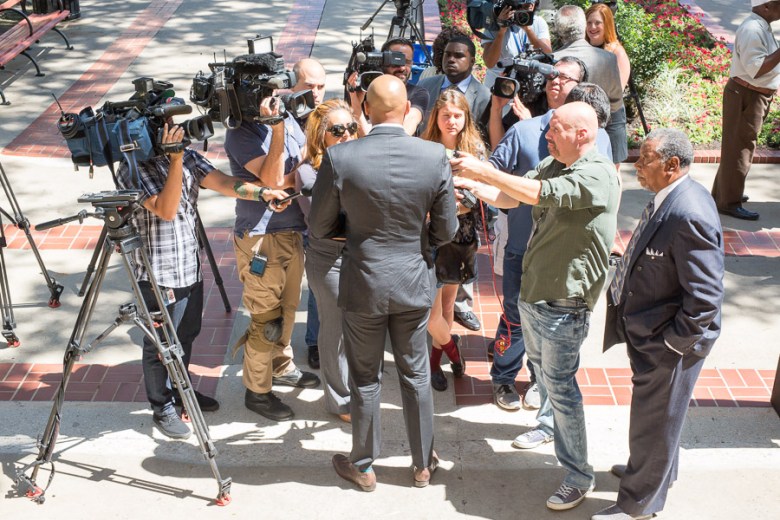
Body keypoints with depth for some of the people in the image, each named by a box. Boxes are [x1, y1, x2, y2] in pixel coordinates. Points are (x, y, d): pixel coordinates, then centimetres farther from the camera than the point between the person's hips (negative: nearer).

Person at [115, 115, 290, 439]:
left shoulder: (187, 157, 4)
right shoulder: (131, 171, -15)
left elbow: (220, 182, -9)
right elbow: (166, 210, -25)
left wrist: (261, 192, -25)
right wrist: (175, 161, -33)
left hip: (190, 266, 7)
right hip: (159, 274, -7)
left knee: (186, 335, 22)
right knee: (160, 345, 8)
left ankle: (179, 390, 43)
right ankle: (162, 408, 25)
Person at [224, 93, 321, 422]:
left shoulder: (287, 119, 7)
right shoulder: (240, 132, -14)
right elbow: (273, 180, -25)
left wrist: (287, 179, -12)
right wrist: (277, 126, -27)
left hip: (293, 232, 7)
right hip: (261, 238, -7)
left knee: (288, 308, 20)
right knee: (266, 319, 0)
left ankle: (282, 368, 39)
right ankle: (257, 392, 14)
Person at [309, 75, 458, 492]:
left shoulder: (339, 158, -17)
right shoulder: (435, 156, -13)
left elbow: (320, 227, -7)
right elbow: (445, 231, -5)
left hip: (363, 285, -1)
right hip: (414, 283, 2)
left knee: (365, 379, 15)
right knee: (415, 374, 18)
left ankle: (362, 466, 32)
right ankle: (423, 464, 34)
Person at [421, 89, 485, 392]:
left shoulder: (475, 148, -3)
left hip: (461, 236, 3)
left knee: (448, 301, 16)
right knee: (432, 313, -1)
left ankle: (436, 360, 35)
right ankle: (450, 345, 31)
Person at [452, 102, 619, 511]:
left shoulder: (598, 175, -22)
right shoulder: (551, 165, 5)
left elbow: (538, 194, -32)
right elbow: (509, 197, 5)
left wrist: (482, 170, -29)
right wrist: (474, 186, -12)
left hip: (564, 303, -8)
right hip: (532, 292, 8)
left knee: (560, 384, -3)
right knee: (541, 368, 26)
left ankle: (578, 477, 9)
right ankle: (549, 424, 50)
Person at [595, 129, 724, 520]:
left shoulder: (688, 216, -30)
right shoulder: (670, 197, 0)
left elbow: (706, 298, -28)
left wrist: (671, 341, -20)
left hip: (668, 343, -9)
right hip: (651, 332, 9)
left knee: (653, 421, 10)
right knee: (657, 415, 29)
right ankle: (657, 469, 53)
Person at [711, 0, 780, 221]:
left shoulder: (761, 27, 12)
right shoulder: (752, 30, -20)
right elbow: (756, 69, -26)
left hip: (756, 97, 10)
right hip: (746, 97, -10)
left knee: (737, 147, 18)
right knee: (738, 149, -3)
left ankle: (723, 193, 31)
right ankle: (729, 203, 4)